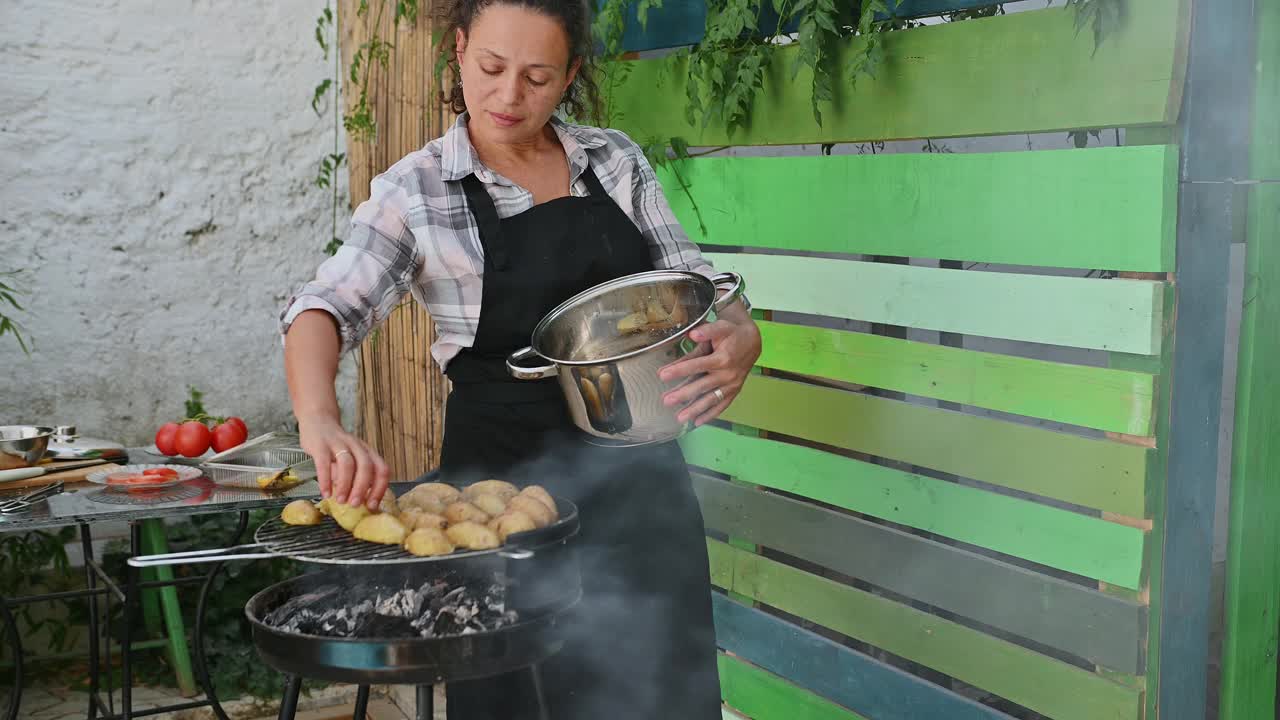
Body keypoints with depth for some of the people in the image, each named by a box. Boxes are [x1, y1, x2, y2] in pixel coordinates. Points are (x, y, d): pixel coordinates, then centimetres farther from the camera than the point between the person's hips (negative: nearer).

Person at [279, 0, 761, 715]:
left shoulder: (617, 160, 3)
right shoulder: (416, 190, -5)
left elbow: (688, 276, 6)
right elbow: (326, 307, -14)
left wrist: (740, 336, -17)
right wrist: (320, 418, -36)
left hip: (641, 470, 3)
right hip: (504, 474, -3)